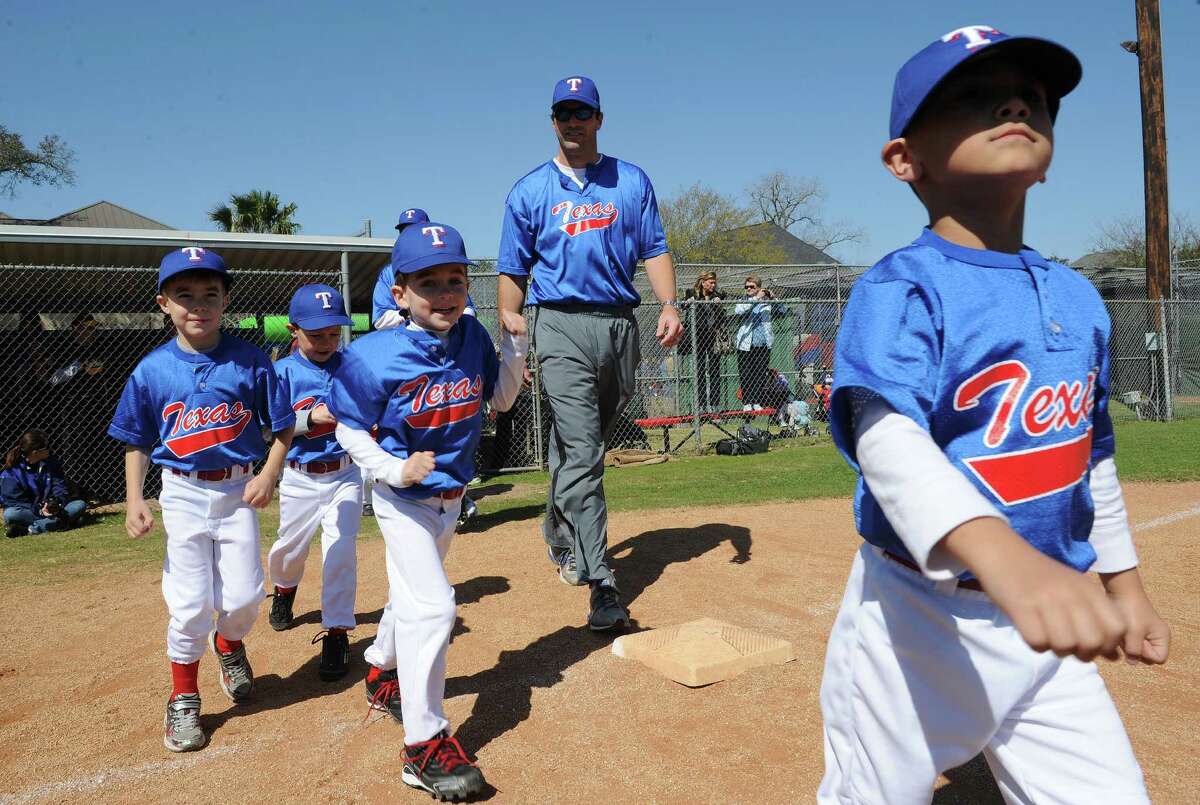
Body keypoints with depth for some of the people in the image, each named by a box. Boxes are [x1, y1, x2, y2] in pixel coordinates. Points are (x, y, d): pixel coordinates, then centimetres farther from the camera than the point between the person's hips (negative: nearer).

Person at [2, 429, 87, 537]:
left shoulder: (51, 461, 2)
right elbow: (14, 501, -12)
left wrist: (57, 502, -23)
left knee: (80, 505, -24)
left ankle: (30, 529, -34)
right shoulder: (12, 472, -10)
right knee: (10, 514, -35)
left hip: (51, 508, 4)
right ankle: (58, 522, -39)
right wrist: (39, 511, -26)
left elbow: (61, 486, -1)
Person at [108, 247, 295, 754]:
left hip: (238, 490, 0)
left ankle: (229, 645, 37)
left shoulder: (250, 361, -7)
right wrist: (134, 499, -5)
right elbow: (137, 441, 5)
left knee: (243, 596, 1)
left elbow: (283, 426, 0)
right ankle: (183, 698, 21)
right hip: (183, 494, 0)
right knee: (189, 603, -1)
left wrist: (269, 474, -13)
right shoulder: (152, 370, -4)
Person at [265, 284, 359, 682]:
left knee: (341, 548, -8)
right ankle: (284, 589, 52)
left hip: (345, 474, 0)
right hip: (299, 478, 0)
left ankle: (336, 633, 3)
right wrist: (311, 417, -26)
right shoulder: (283, 372, -8)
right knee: (291, 545, 17)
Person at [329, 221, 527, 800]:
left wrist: (516, 342, -10)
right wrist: (396, 470, -27)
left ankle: (383, 673, 53)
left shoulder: (472, 339, -9)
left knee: (411, 595, 25)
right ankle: (425, 746, -3)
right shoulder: (376, 357, -23)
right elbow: (351, 431, -13)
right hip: (403, 498, -6)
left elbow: (500, 398, 4)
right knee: (432, 605, -16)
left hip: (450, 495, 6)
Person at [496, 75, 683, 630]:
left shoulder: (632, 181, 13)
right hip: (561, 326, -3)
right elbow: (513, 268, 8)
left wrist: (669, 304, -6)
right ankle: (601, 584, -10)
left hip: (620, 325, 3)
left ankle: (559, 532, 39)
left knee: (586, 445, 14)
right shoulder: (530, 190, 9)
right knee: (581, 453, -11)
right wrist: (510, 314, -9)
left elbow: (654, 250, 10)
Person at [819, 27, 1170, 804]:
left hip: (1051, 633, 6)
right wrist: (1006, 559, -50)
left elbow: (1093, 452, 17)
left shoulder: (1080, 298, 7)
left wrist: (1124, 582, 22)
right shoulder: (901, 290, -16)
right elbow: (889, 439, -34)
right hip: (919, 627, -5)